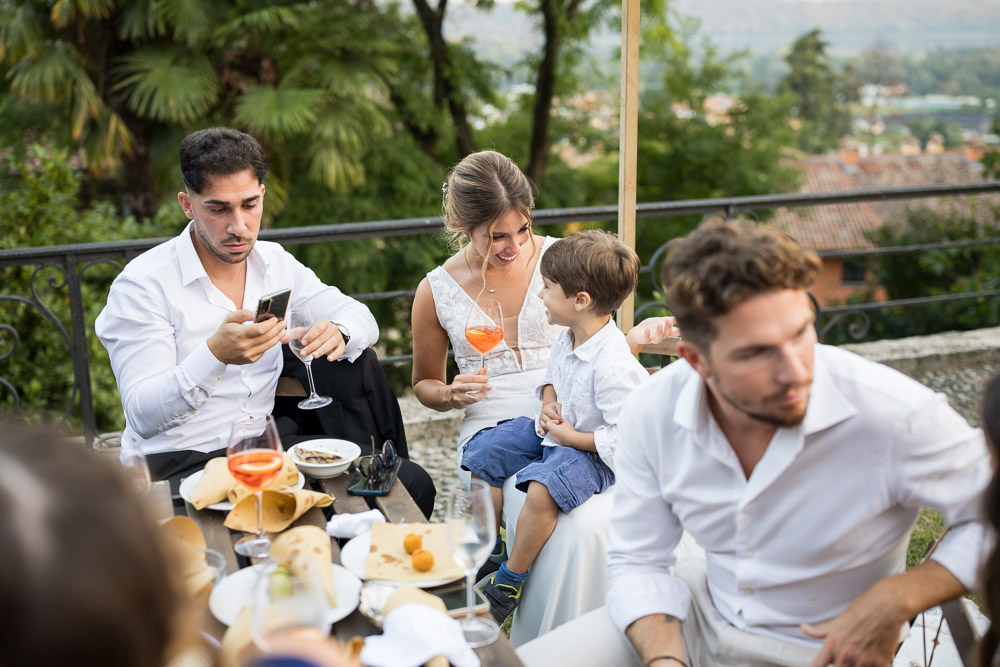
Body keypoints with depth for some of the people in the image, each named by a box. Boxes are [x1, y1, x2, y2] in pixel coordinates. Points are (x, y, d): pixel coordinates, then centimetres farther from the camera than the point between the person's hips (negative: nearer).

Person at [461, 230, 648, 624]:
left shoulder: (614, 366, -30)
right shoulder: (569, 337, -2)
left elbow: (623, 439, -29)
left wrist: (569, 436, -21)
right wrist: (548, 402, -1)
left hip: (593, 453, -10)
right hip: (557, 429, 10)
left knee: (543, 487, -34)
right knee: (484, 450, 7)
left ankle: (509, 582, -13)